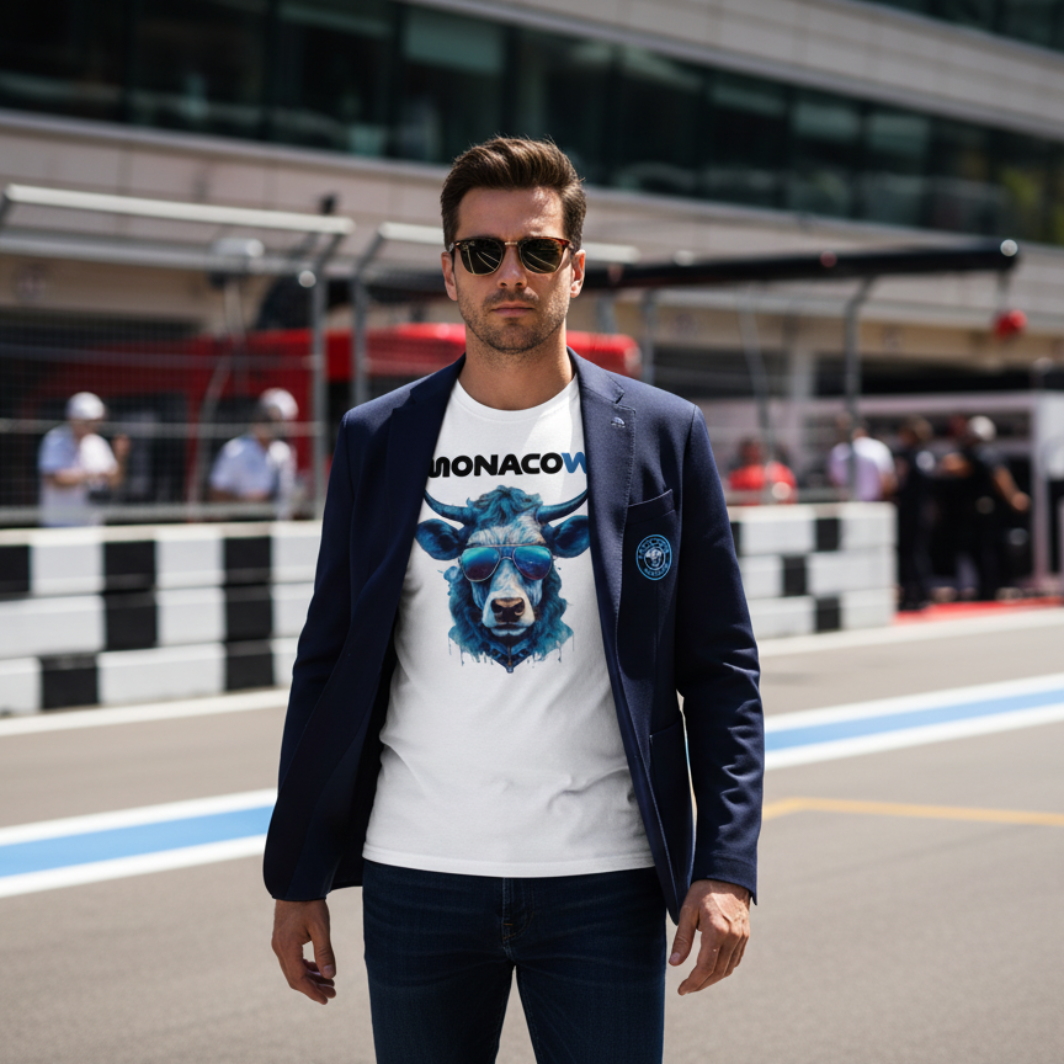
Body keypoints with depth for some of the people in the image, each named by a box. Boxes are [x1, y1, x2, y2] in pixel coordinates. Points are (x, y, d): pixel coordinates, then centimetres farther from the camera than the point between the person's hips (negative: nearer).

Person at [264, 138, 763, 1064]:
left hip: (603, 883, -1)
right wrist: (297, 879, 6)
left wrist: (727, 866, -7)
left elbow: (721, 666, 2)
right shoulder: (375, 440, 6)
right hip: (417, 881, 1)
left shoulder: (664, 434, 3)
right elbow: (329, 663, 8)